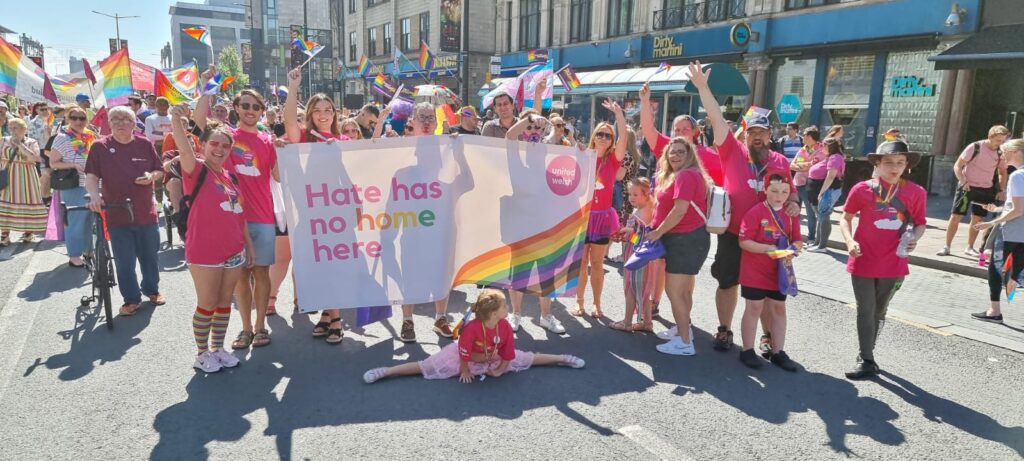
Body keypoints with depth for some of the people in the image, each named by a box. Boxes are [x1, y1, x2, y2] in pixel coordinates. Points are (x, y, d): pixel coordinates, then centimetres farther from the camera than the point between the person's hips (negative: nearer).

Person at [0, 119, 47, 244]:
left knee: (26, 202, 3)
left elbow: (34, 157, -16)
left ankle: (28, 232, 16)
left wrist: (19, 144, -15)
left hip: (25, 177, -2)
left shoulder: (31, 142, 0)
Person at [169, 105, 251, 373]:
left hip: (234, 250, 6)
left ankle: (218, 348, 29)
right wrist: (176, 119, -47)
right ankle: (202, 354, 20)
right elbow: (184, 149, -30)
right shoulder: (196, 170, -8)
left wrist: (249, 244, 16)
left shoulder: (230, 176, 11)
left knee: (224, 302, 15)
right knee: (207, 305, 5)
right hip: (204, 252, -6)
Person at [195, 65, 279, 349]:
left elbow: (280, 176, 1)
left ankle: (260, 326, 18)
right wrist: (208, 87, -20)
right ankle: (246, 328, 17)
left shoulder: (267, 141, 7)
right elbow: (200, 120, -15)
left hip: (263, 217, 1)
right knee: (240, 272, 7)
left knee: (261, 271, 7)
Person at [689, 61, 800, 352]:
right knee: (728, 283, 9)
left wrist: (793, 204, -6)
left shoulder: (781, 162, 6)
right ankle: (724, 331, 25)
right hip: (733, 233, -2)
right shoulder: (733, 151, -2)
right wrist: (702, 87, -17)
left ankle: (770, 337, 24)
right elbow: (716, 119, -10)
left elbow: (791, 192, 17)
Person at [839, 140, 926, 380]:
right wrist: (850, 240, -14)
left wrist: (914, 238, -16)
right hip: (864, 261, -2)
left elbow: (920, 223, 5)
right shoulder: (862, 189, -8)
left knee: (879, 312, 17)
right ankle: (867, 361, 13)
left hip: (894, 264, 2)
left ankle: (866, 353, 35)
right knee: (865, 311, 3)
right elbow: (846, 218, 2)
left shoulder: (915, 192, -5)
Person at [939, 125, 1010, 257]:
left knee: (977, 219, 7)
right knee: (955, 217, -4)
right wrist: (963, 182, -20)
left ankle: (969, 248, 19)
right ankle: (946, 247, 3)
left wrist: (1001, 190, 4)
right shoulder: (975, 147, -11)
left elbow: (1002, 173, 15)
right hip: (967, 187, -4)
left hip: (985, 190, 4)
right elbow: (957, 166, -8)